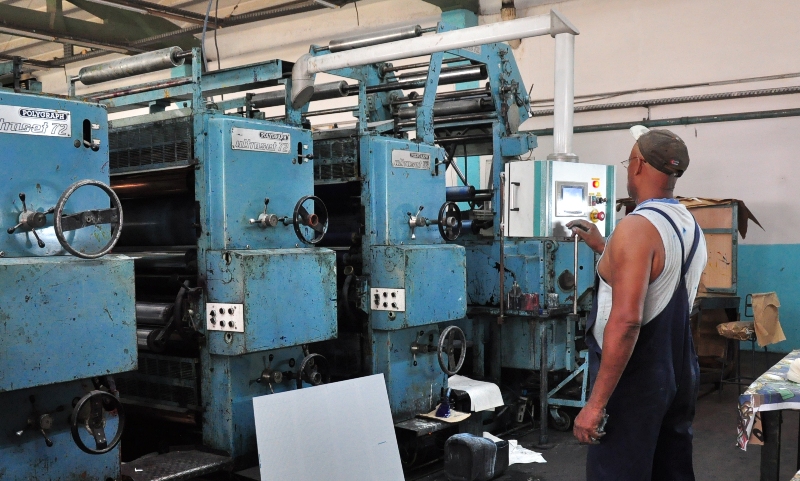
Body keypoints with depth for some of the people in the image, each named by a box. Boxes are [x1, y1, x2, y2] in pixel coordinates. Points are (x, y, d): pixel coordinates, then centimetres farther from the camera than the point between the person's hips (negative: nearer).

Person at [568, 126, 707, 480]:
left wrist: (596, 403, -24)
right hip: (680, 372, 9)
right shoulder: (691, 226, 8)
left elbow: (626, 321, -27)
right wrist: (604, 249, 25)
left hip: (635, 380, -9)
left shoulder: (637, 226, -20)